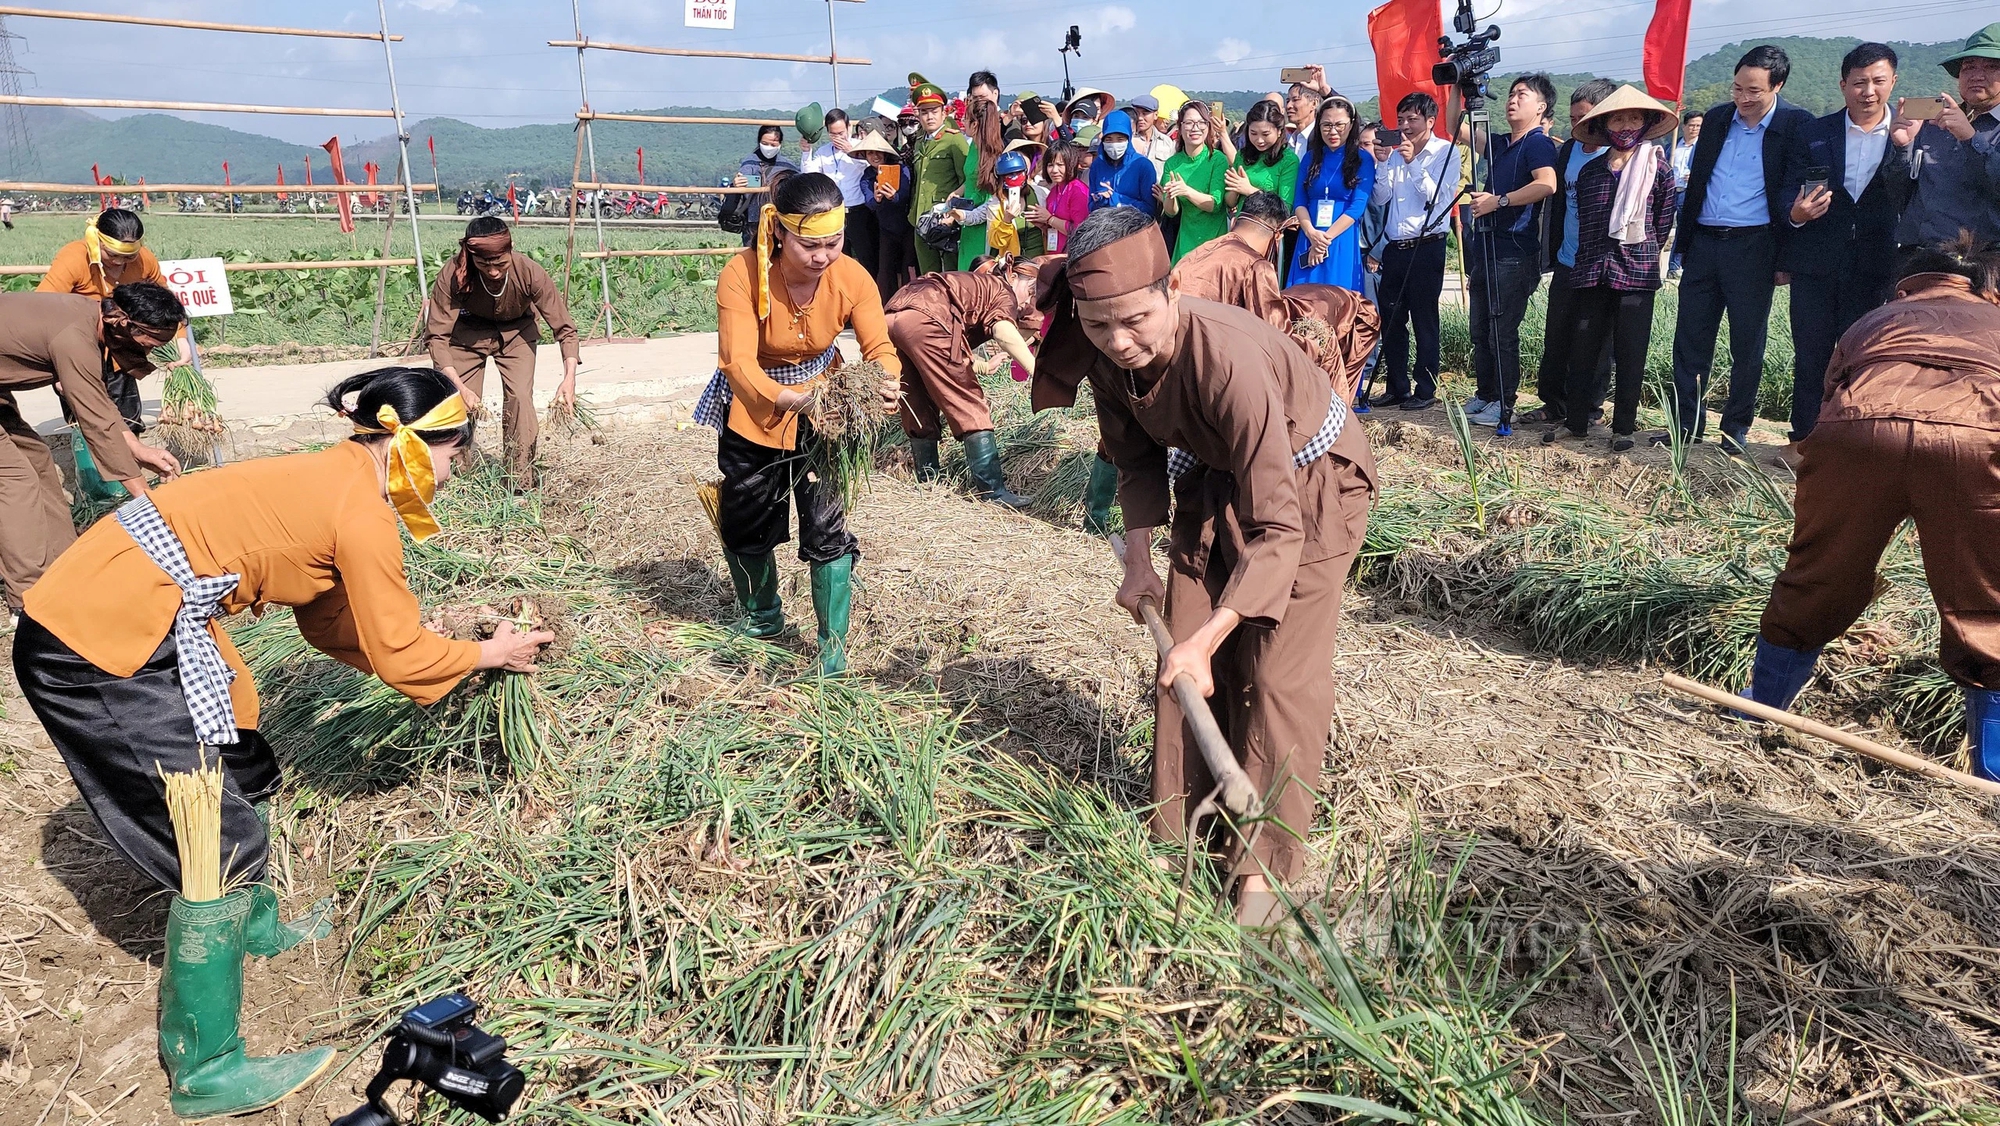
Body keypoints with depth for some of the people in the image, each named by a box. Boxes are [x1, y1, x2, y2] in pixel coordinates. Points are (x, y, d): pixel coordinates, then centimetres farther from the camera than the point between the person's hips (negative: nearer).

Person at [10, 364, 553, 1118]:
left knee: (244, 775, 24)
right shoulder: (364, 514, -16)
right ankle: (206, 1071, 10)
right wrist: (488, 653, 7)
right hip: (100, 648, -10)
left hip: (87, 609, 10)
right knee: (223, 841, -2)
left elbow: (332, 622, 19)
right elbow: (399, 659, -8)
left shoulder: (331, 481, 13)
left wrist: (435, 653, 18)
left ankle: (254, 926, 48)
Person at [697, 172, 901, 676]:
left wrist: (888, 382, -47)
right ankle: (762, 615, 44)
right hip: (755, 412, 0)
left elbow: (880, 347, -23)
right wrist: (791, 399, -52)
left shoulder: (851, 277, -23)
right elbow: (738, 362, -34)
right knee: (743, 524, 15)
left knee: (827, 529, -8)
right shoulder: (743, 275, -29)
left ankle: (834, 651, 6)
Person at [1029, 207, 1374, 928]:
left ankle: (1266, 865, 7)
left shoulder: (1229, 358, -40)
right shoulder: (1107, 357, -19)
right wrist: (1138, 561, -4)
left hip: (1308, 486, -6)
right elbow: (1136, 457, 4)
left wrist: (1205, 641, -44)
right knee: (1181, 659, 7)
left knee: (1280, 676, -8)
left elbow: (1278, 529, -41)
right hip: (1215, 481, 6)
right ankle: (1179, 827, 24)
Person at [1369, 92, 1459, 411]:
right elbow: (1380, 197, 7)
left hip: (1426, 247, -6)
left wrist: (1413, 163, -17)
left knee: (1424, 320, -2)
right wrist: (1382, 162, -6)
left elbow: (1439, 198, -11)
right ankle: (1398, 388, 17)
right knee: (1391, 319, 7)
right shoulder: (1397, 152, 14)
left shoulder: (1446, 152, -2)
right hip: (1394, 247, 6)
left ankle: (1426, 389, 6)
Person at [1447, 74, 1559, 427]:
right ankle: (1484, 395, 21)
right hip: (1485, 249, 9)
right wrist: (1457, 87, 13)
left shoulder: (1539, 143, -6)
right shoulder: (1499, 145, 18)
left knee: (1502, 333, -7)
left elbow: (1547, 184, -24)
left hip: (1514, 254, -9)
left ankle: (1503, 405, -1)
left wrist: (1500, 201, -26)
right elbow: (1454, 128, 24)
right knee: (1479, 330, 11)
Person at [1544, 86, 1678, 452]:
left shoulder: (1657, 166, 1)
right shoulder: (1590, 171, 10)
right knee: (1584, 348, 4)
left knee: (1630, 353, 1)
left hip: (1636, 273, -3)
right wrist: (1593, 257, 14)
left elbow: (1664, 219, 5)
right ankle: (1575, 420, 15)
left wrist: (1643, 254, 8)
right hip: (1592, 272, 3)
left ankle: (1623, 427, 10)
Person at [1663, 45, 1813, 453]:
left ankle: (1736, 429, 13)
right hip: (1703, 243, 4)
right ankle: (1686, 423, 14)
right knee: (1690, 337, 5)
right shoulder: (1717, 118, 10)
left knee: (1747, 343, 4)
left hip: (1752, 248, -4)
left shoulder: (1797, 125, -4)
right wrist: (1683, 242, 11)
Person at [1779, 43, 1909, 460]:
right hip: (1815, 265, 0)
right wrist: (1796, 213, -21)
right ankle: (1803, 438, 14)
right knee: (1810, 356, 5)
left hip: (1876, 266, 0)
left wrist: (1901, 144, -19)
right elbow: (1788, 194, 1)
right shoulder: (1812, 134, 3)